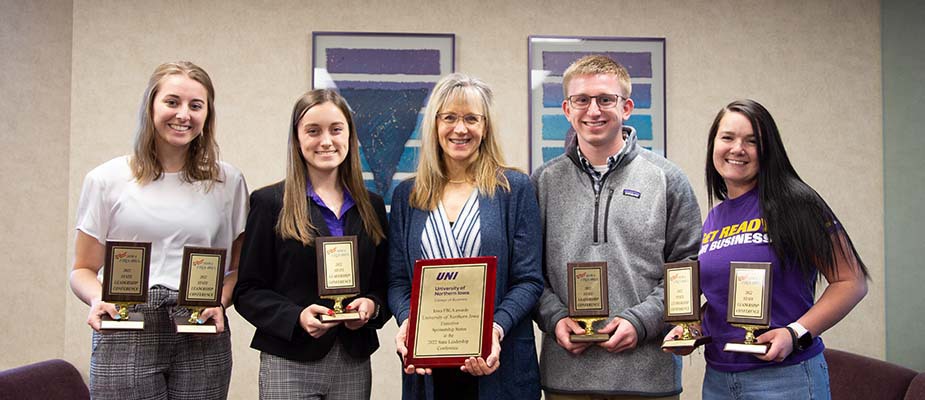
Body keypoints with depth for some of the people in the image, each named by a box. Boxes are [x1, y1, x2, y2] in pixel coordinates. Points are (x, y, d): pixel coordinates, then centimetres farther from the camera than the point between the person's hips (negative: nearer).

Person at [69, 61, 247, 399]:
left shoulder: (228, 182, 8)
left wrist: (220, 302, -9)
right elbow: (83, 269, 9)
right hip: (125, 339, -1)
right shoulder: (106, 180, 6)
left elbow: (240, 268, 11)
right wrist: (97, 299, -12)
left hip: (202, 338, 1)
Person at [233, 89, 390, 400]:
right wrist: (296, 317, -18)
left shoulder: (371, 207, 10)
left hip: (354, 364, 3)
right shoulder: (270, 202, -1)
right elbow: (248, 291, -3)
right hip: (289, 364, -3)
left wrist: (372, 305, -8)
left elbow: (383, 284, 13)